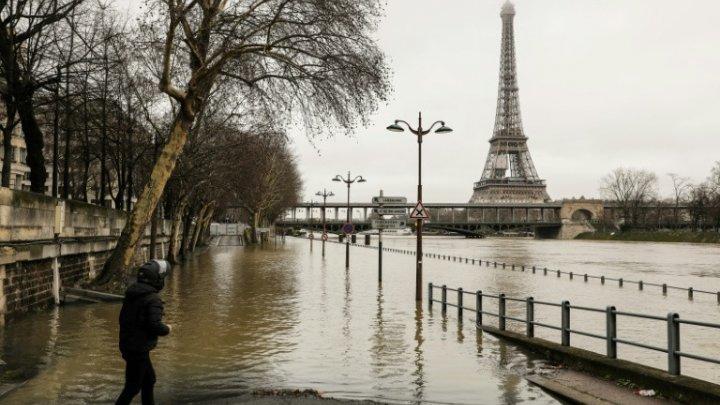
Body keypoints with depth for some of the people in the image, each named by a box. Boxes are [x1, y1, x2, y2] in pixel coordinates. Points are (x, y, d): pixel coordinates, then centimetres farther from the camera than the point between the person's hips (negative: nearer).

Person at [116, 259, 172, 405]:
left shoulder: (131, 294, 6)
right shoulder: (153, 299, -20)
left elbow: (123, 318, 14)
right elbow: (155, 326, -26)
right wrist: (167, 329, -7)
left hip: (127, 344, 9)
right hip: (139, 348, -9)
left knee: (149, 379, 22)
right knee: (133, 387, 1)